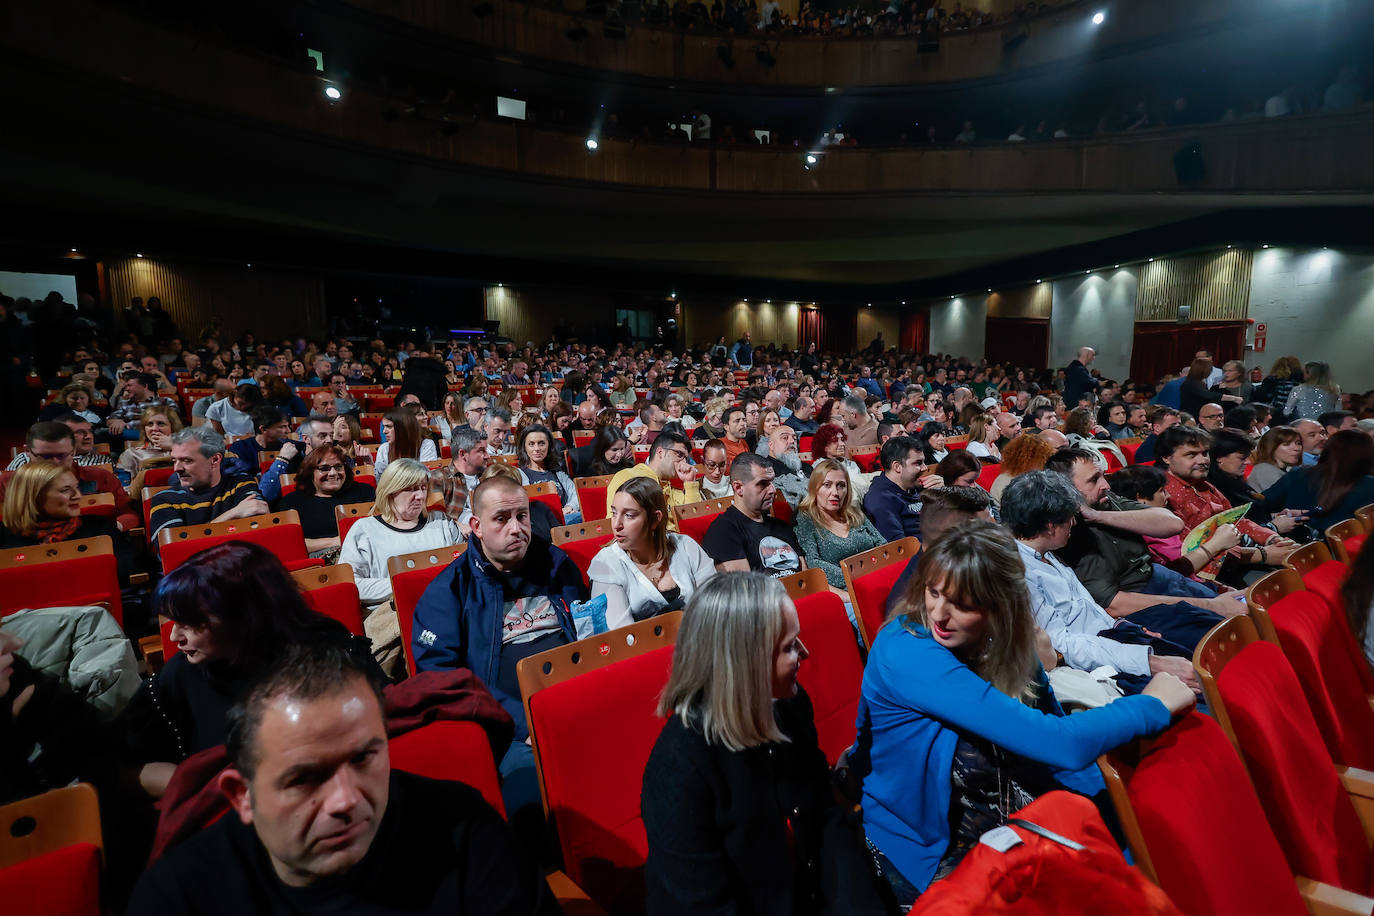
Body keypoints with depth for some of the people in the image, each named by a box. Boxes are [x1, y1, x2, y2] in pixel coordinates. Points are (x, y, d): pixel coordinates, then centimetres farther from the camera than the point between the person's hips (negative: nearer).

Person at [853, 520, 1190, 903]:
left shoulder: (1009, 648, -6)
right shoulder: (906, 653, -29)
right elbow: (1059, 744, -29)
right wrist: (1153, 704, -14)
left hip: (1006, 830, 6)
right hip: (925, 857, -6)